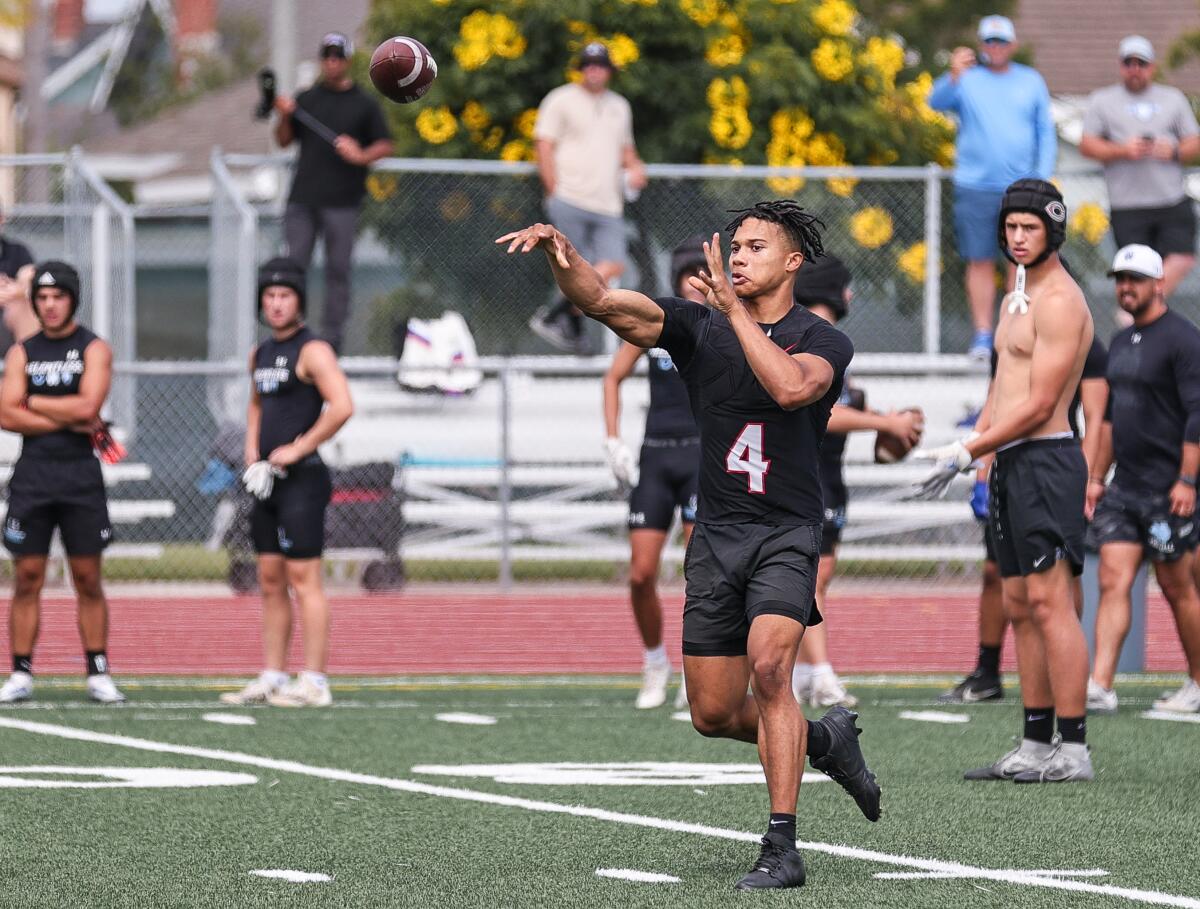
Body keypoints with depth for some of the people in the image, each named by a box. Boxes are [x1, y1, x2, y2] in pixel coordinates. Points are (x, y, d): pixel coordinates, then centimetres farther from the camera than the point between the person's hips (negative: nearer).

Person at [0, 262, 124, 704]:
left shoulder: (94, 349, 2)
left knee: (88, 580, 1)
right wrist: (68, 420, -10)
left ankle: (98, 675, 5)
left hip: (80, 475, -2)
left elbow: (87, 406, -13)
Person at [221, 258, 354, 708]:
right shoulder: (261, 354, 17)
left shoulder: (312, 351, -10)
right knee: (270, 581, 9)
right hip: (268, 482, 9)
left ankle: (313, 682, -10)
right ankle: (271, 679, 13)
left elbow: (342, 406, -21)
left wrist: (298, 448, -17)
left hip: (301, 477, -9)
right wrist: (252, 455, 16)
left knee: (303, 579, -10)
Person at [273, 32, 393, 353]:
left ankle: (332, 335, 2)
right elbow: (284, 141, 14)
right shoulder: (305, 100, 14)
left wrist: (361, 156, -14)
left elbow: (385, 145, 4)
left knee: (338, 269, -2)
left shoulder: (364, 105, 6)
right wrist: (284, 117, -4)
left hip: (342, 202, -2)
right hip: (302, 199, 2)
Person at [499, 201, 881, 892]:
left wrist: (734, 307, -24)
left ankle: (782, 849, -22)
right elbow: (602, 301, -6)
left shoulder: (824, 341, -3)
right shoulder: (699, 328, 6)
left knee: (769, 669, -25)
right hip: (717, 535, 5)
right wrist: (559, 250, -24)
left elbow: (791, 387, -26)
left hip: (787, 532, -5)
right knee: (713, 714, 6)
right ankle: (828, 741, 34)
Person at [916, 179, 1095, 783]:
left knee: (1049, 601, -12)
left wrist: (966, 453, -14)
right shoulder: (1015, 298, 19)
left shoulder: (1060, 301, -12)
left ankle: (1073, 749, -12)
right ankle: (1036, 748, 11)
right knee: (1021, 608, 8)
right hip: (1009, 464, 10)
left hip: (1045, 461, -10)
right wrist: (973, 449, 11)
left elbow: (1038, 404, -17)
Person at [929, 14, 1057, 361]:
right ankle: (983, 336, 5)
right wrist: (954, 77, -34)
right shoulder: (968, 80, 5)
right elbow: (936, 101, -14)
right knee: (980, 263, 0)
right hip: (975, 186, -1)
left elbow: (1046, 134, 12)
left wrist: (1042, 178, 1)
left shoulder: (1032, 82, 11)